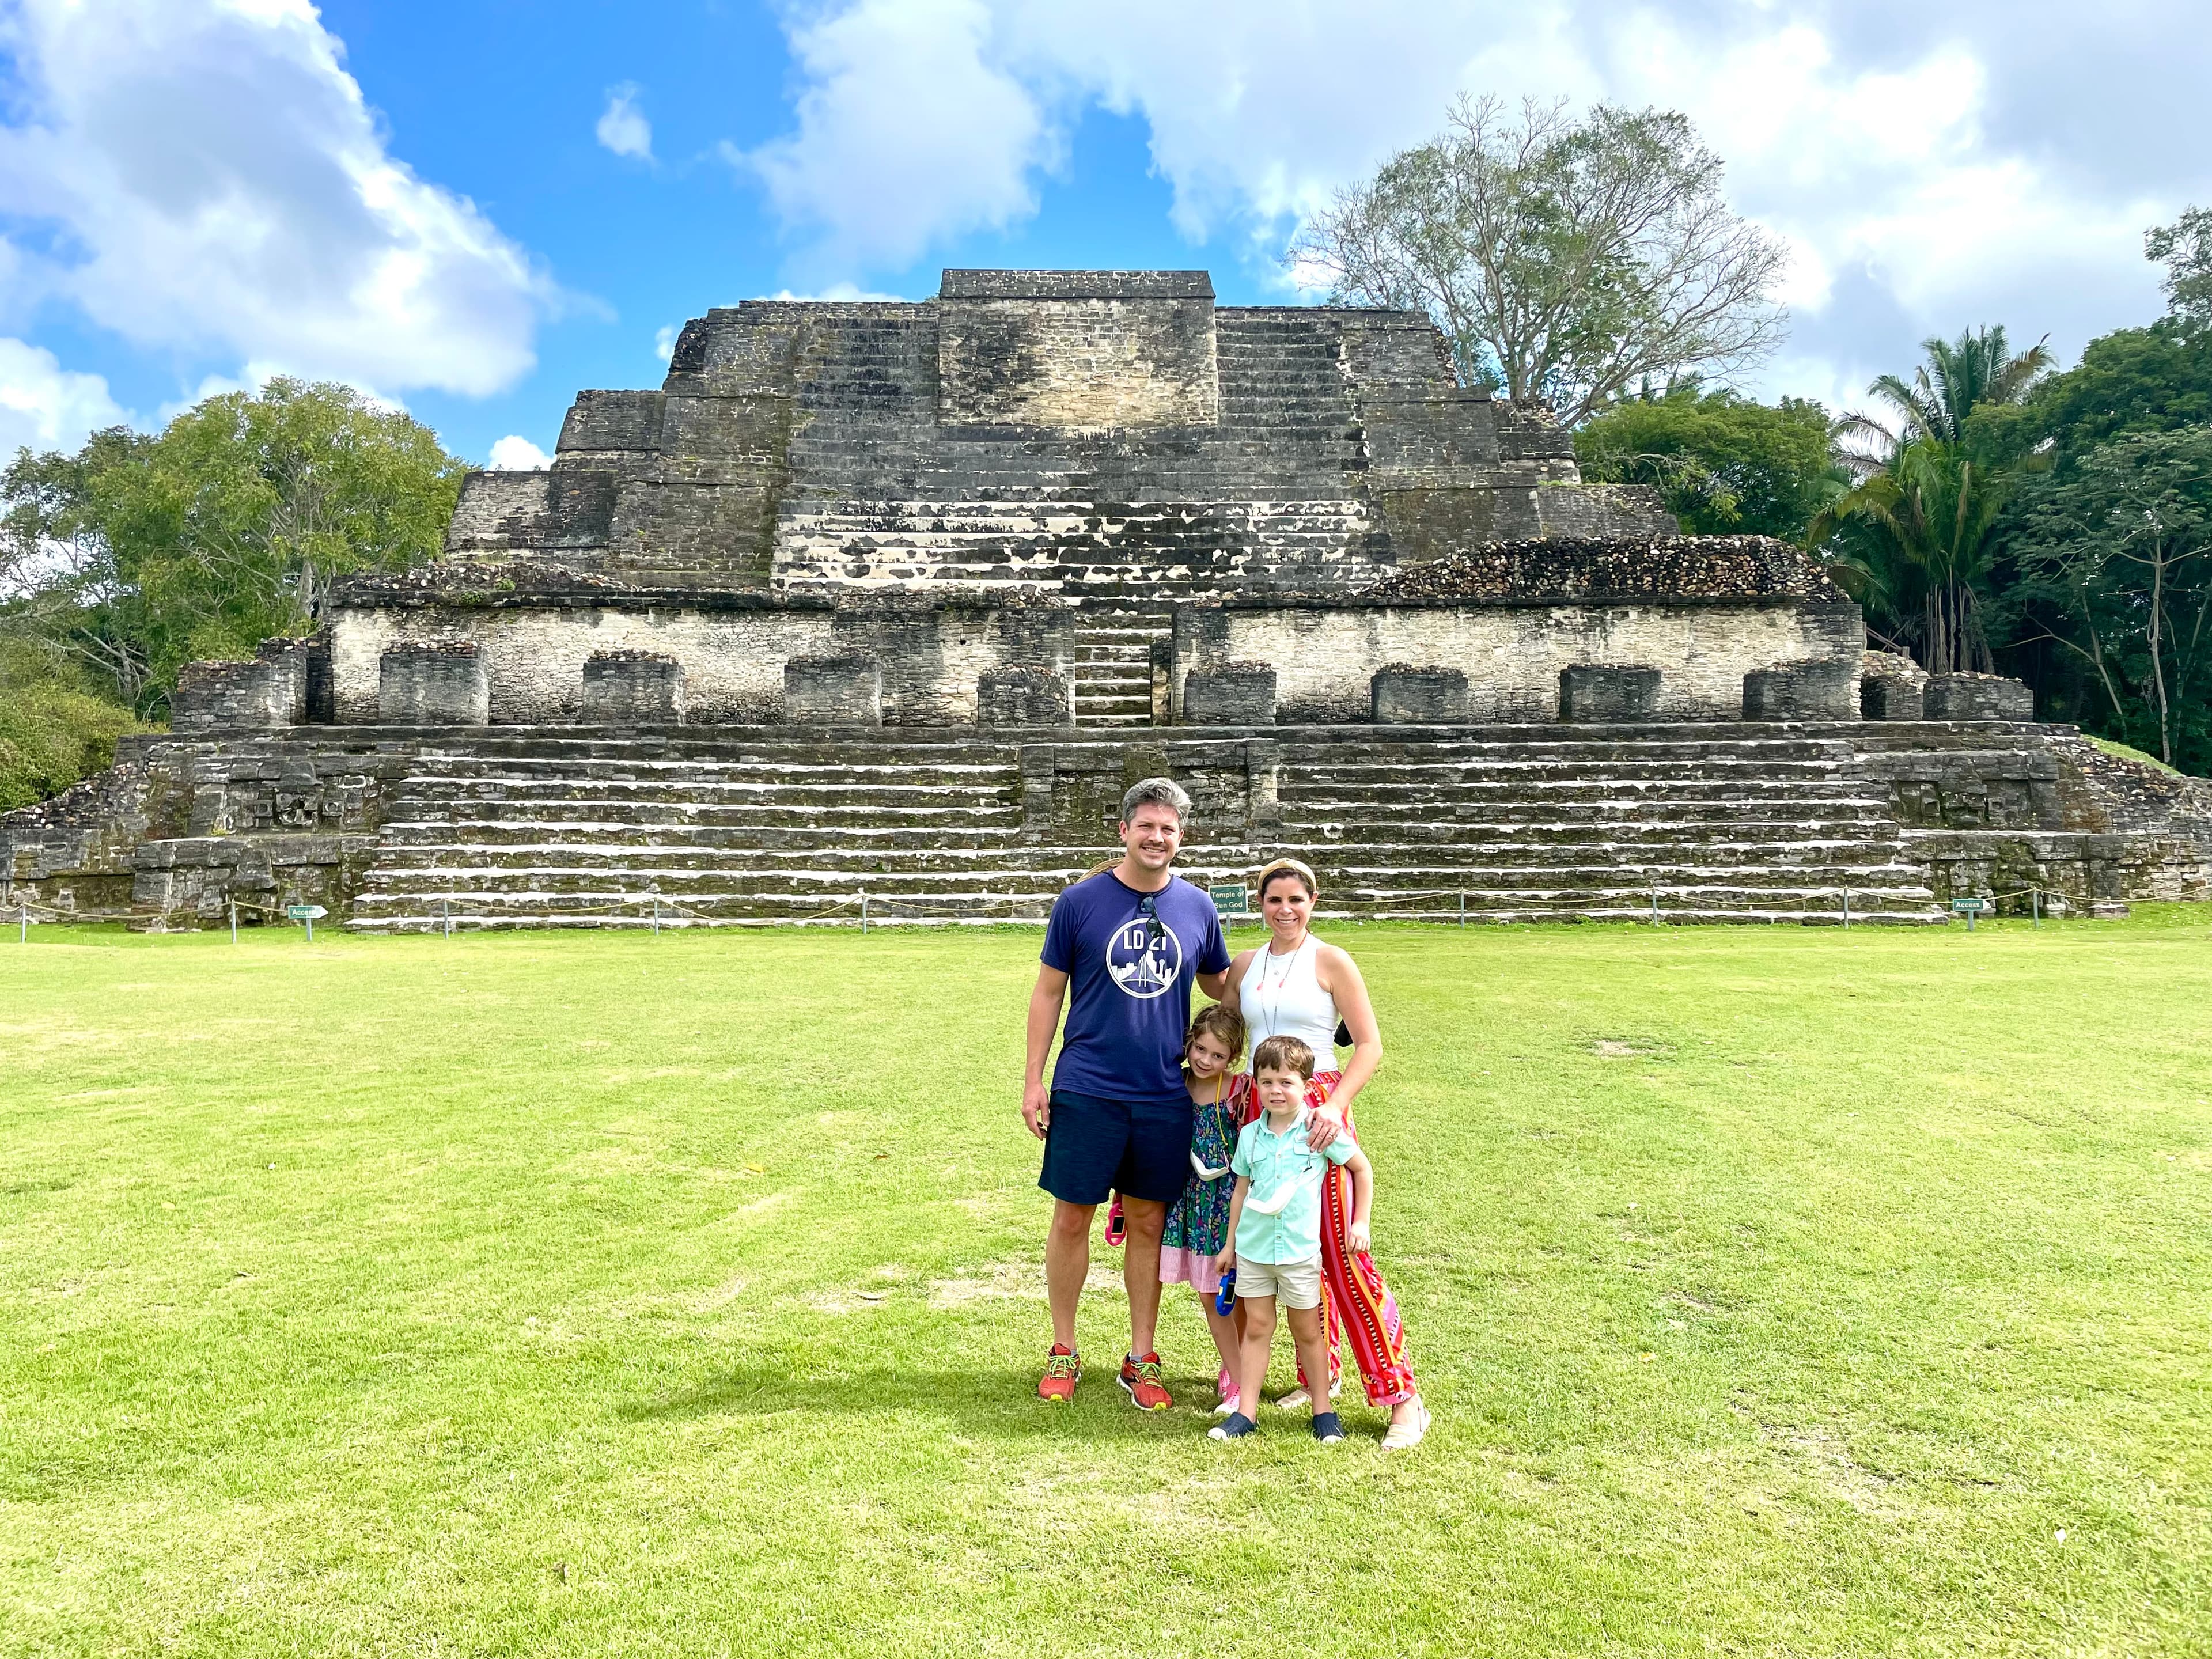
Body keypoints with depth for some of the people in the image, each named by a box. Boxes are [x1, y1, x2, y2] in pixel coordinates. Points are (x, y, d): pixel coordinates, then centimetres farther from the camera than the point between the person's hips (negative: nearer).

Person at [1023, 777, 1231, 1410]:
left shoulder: (1197, 908, 4)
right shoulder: (1081, 902, -3)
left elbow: (1222, 989, 17)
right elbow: (1048, 992, 2)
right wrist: (1033, 1080, -1)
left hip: (1164, 1096, 2)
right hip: (1086, 1091, -2)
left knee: (1148, 1224, 11)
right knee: (1071, 1220, 5)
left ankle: (1141, 1358, 24)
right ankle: (1064, 1351, 24)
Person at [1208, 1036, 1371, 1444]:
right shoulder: (1250, 1134, 1)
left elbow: (1362, 1169, 3)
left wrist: (1360, 1222, 0)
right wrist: (1230, 1243, 13)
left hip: (1300, 1249, -3)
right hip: (1253, 1247, 3)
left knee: (1307, 1331, 9)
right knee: (1256, 1327, 8)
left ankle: (1322, 1407, 24)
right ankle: (1245, 1411, 15)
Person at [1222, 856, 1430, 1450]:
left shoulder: (1330, 962, -4)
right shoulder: (1244, 966, 10)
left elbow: (1370, 1046, -8)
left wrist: (1335, 1106, -19)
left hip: (1316, 1107, -5)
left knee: (1342, 1251, -7)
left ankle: (1403, 1398, 0)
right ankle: (1320, 1375, 26)